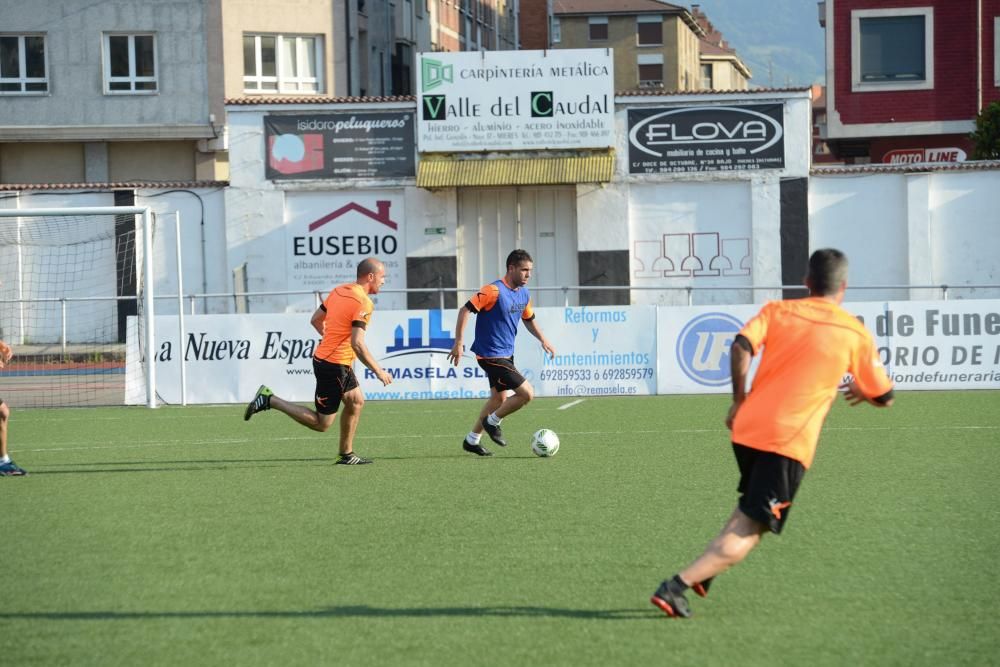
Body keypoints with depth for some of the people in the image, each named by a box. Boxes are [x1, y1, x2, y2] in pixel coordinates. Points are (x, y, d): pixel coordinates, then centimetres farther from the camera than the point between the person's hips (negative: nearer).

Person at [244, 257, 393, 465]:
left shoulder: (338, 291, 7)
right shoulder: (363, 303, -18)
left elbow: (315, 320, 15)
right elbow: (357, 344, -24)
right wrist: (378, 371, -16)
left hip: (323, 358, 10)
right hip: (335, 366, -10)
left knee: (356, 401, 18)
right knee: (321, 423, -1)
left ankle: (347, 455, 23)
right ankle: (270, 400, -3)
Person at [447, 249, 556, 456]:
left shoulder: (523, 293, 6)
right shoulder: (494, 291, -20)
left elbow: (529, 320, 23)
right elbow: (465, 310, -21)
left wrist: (543, 340, 9)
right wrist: (458, 343, -25)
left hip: (506, 354, 9)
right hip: (491, 355, -9)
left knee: (500, 397, 20)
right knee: (527, 393, -12)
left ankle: (472, 440, 32)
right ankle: (492, 422, 8)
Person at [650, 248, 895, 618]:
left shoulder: (778, 311, 9)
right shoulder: (856, 333, 5)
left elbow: (741, 346, -8)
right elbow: (884, 397, 13)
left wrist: (739, 401, 3)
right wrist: (858, 390, 35)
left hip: (747, 429, 5)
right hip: (791, 443, -5)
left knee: (751, 505, 30)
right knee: (748, 532, -4)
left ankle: (703, 574, 17)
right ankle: (676, 586, -19)